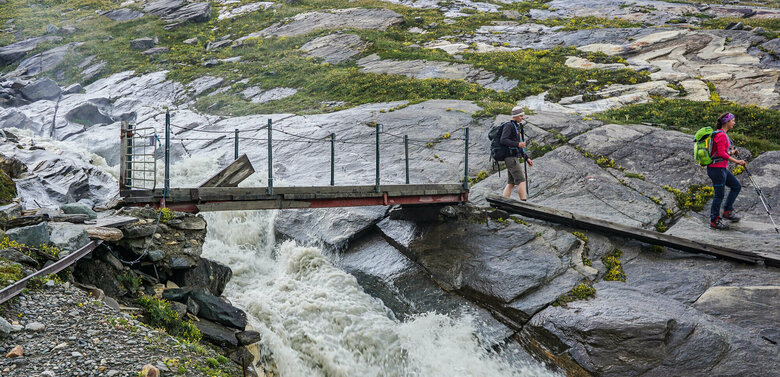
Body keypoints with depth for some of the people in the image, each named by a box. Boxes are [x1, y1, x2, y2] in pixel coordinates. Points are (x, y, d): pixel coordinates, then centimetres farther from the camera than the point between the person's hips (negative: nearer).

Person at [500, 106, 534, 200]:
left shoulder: (518, 127, 21)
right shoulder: (509, 126, -9)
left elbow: (520, 146, 25)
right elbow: (503, 140, -22)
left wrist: (527, 158, 19)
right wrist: (518, 144, -30)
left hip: (515, 158, 10)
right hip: (511, 158, -10)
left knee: (510, 184, 6)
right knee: (521, 181, -12)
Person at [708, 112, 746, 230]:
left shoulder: (722, 134, 14)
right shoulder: (721, 135, -17)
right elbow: (721, 154, -24)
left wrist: (730, 152, 16)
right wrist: (737, 161, -20)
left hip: (722, 168, 10)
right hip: (717, 168, -10)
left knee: (737, 186, 16)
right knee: (719, 194, -2)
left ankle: (727, 211, 22)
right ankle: (714, 220, 9)